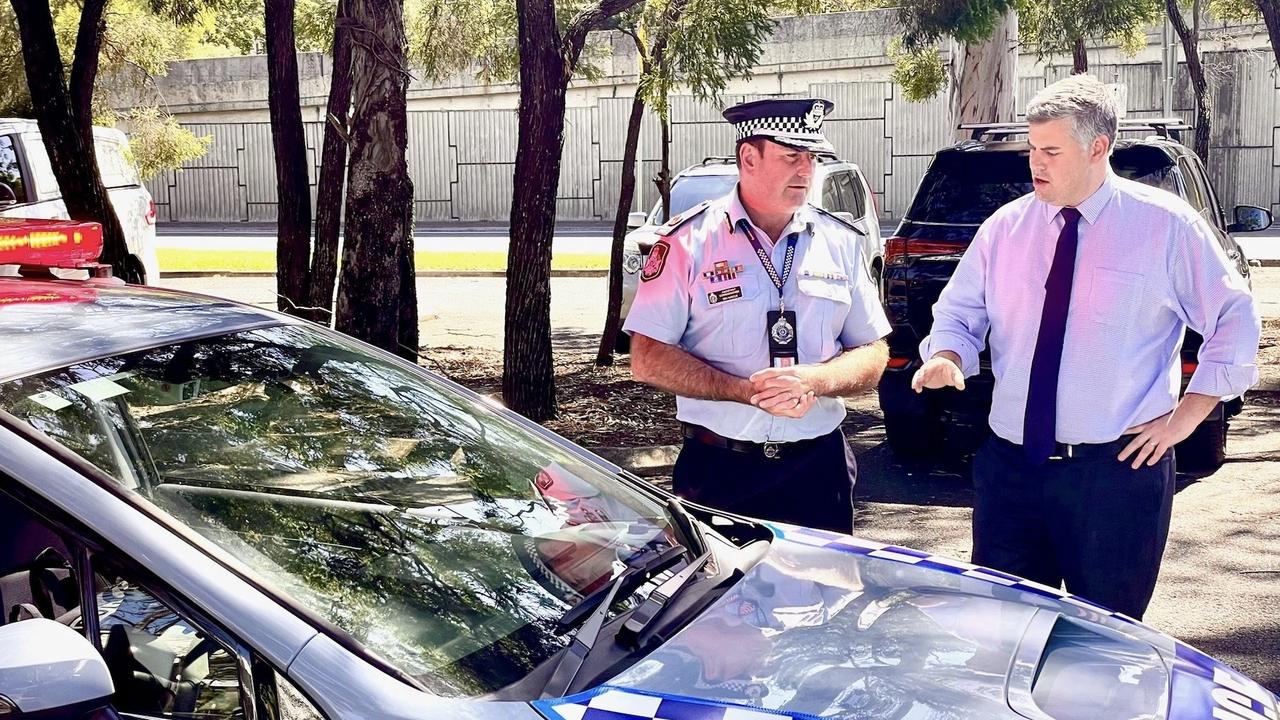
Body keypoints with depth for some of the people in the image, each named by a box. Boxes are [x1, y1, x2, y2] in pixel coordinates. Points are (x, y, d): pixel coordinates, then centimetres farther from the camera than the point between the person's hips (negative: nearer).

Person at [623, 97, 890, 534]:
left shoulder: (840, 243, 7)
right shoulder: (688, 243, -3)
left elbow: (873, 356, 8)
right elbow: (648, 359, -7)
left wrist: (813, 381, -13)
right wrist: (748, 392, -17)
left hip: (819, 467, 3)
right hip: (718, 470, -3)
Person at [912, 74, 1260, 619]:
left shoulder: (1166, 224, -2)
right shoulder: (1005, 227, 7)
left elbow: (1234, 320, 3)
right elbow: (958, 313, 13)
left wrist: (1185, 417, -2)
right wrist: (946, 357, -10)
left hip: (1118, 470, -3)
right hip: (1010, 466, 3)